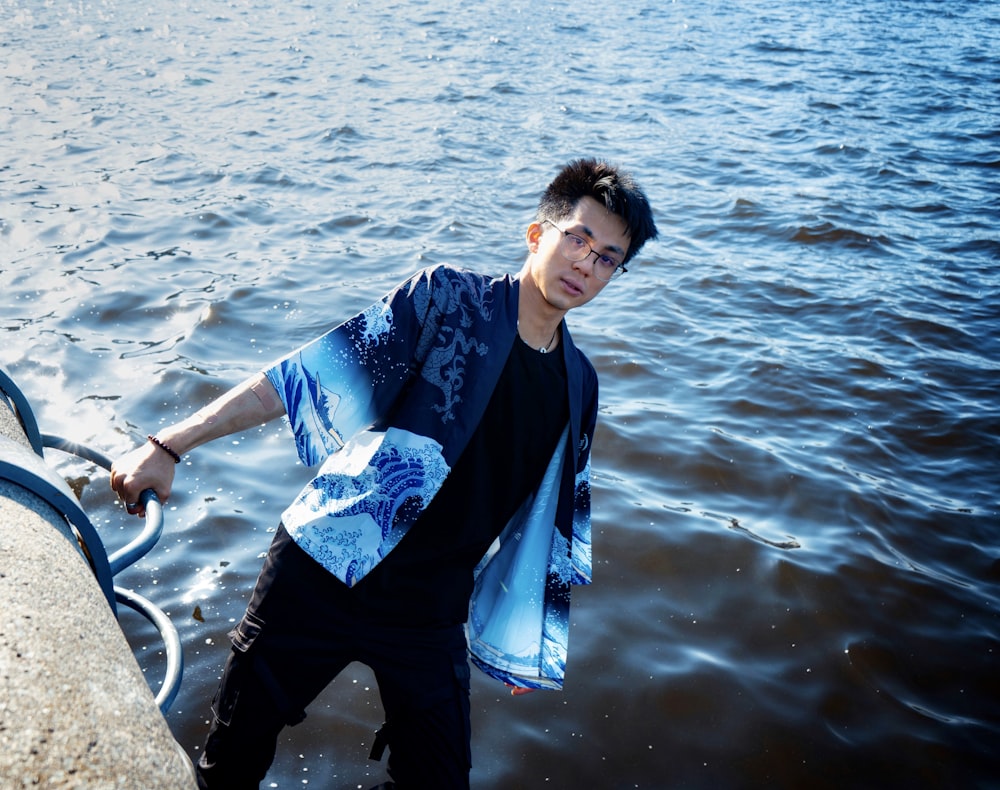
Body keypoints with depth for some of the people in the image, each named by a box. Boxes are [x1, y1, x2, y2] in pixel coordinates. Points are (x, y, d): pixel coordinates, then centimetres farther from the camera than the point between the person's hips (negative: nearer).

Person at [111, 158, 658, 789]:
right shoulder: (446, 301, -8)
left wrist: (532, 641, 20)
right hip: (322, 575, -3)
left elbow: (546, 524, 15)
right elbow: (308, 375, -12)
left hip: (431, 617, 3)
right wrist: (170, 446, -16)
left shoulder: (578, 388, 5)